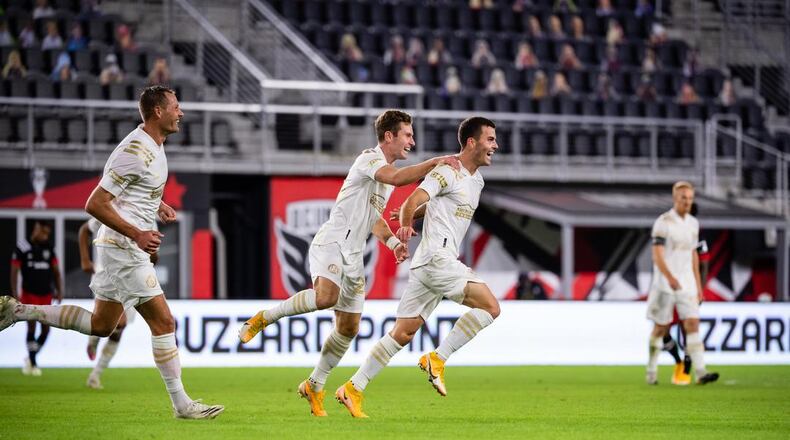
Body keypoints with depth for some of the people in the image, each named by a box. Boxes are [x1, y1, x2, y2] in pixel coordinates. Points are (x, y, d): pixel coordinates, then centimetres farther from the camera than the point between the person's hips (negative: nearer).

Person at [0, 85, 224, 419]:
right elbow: (95, 204, -21)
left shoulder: (154, 146, 11)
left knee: (100, 325, 16)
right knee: (163, 322, -7)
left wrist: (157, 206, 12)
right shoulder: (136, 151, -20)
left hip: (128, 247, 10)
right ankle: (181, 404, -2)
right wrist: (137, 234, -25)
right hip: (124, 250, -10)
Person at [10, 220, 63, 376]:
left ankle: (31, 357, 20)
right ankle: (33, 364, 1)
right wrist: (15, 294, -12)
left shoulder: (49, 249, 8)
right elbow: (14, 272, -5)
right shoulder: (22, 248, -6)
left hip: (46, 295, 4)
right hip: (30, 294, -4)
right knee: (32, 327, -7)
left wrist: (59, 291, 2)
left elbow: (56, 271, 12)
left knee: (46, 328, 1)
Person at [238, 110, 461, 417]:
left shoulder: (387, 168, 19)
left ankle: (314, 386, 19)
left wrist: (392, 241, 14)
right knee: (326, 296, -35)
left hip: (353, 255, 9)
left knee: (349, 327, 6)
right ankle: (264, 318, -15)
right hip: (331, 241, -9)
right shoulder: (369, 158, -9)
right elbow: (396, 178, -30)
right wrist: (435, 162, -28)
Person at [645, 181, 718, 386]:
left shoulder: (693, 223, 12)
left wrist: (698, 284, 17)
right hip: (665, 284, -5)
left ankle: (701, 373, -16)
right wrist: (670, 278, -31)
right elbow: (657, 255, -16)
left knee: (693, 324, -8)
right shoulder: (663, 222, -10)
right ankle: (651, 372, 18)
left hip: (687, 284, 5)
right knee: (661, 328, 3)